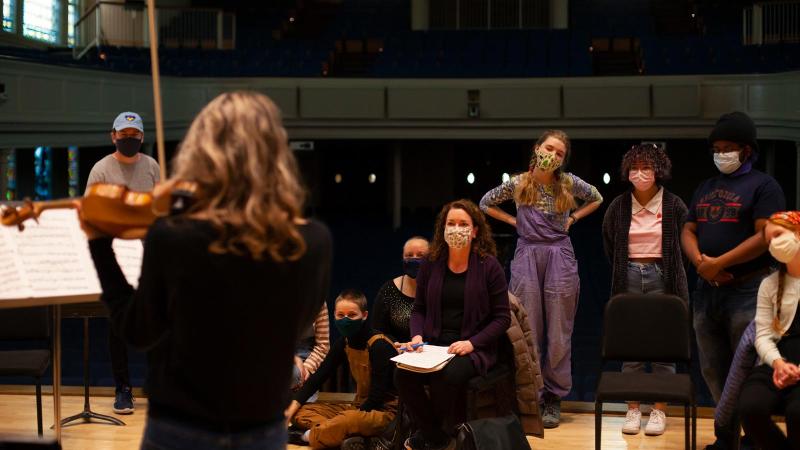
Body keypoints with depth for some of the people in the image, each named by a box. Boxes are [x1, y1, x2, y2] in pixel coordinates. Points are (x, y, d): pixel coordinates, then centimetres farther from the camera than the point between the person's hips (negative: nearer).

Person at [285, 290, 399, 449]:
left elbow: (378, 396, -21)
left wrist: (342, 425, -24)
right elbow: (319, 376, 4)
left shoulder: (379, 345, -19)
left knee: (349, 420, -40)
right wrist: (293, 406, -8)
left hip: (384, 411, -9)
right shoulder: (343, 343, 3)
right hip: (360, 406, 9)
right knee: (300, 412, 0)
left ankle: (309, 436, -13)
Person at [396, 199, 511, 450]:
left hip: (474, 349, -3)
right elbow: (419, 309, 16)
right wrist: (417, 336, -5)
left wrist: (471, 343, -15)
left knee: (447, 376, -36)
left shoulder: (489, 267, -2)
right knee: (403, 374, -28)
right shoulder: (431, 265, 8)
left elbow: (502, 317, -2)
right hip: (433, 344, 3)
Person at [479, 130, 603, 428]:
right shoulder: (517, 184, 1)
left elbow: (596, 199, 19)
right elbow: (486, 203, 16)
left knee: (559, 332, 3)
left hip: (560, 259, 0)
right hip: (527, 257, 0)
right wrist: (514, 221, 6)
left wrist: (572, 218, 7)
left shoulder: (569, 183, 1)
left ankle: (554, 399, 11)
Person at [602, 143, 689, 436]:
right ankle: (633, 409, 10)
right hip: (629, 278, 2)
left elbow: (686, 243, 8)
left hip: (662, 277, -2)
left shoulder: (674, 205, -3)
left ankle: (660, 411, 7)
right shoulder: (619, 206, 4)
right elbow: (609, 243, 19)